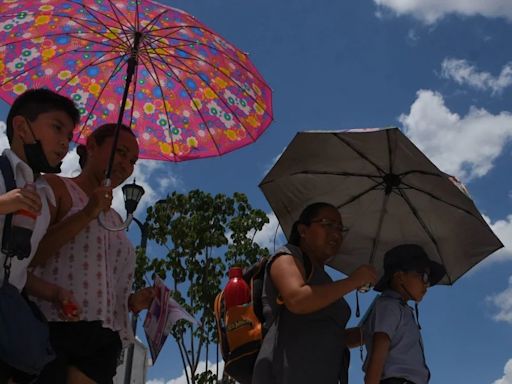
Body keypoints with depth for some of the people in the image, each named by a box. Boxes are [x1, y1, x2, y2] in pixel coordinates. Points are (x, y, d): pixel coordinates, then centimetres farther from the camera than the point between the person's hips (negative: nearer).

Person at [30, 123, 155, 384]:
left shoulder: (114, 219, 26)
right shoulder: (55, 188, 5)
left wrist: (132, 301, 8)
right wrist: (86, 215, -13)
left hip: (101, 341, 6)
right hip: (50, 328, -6)